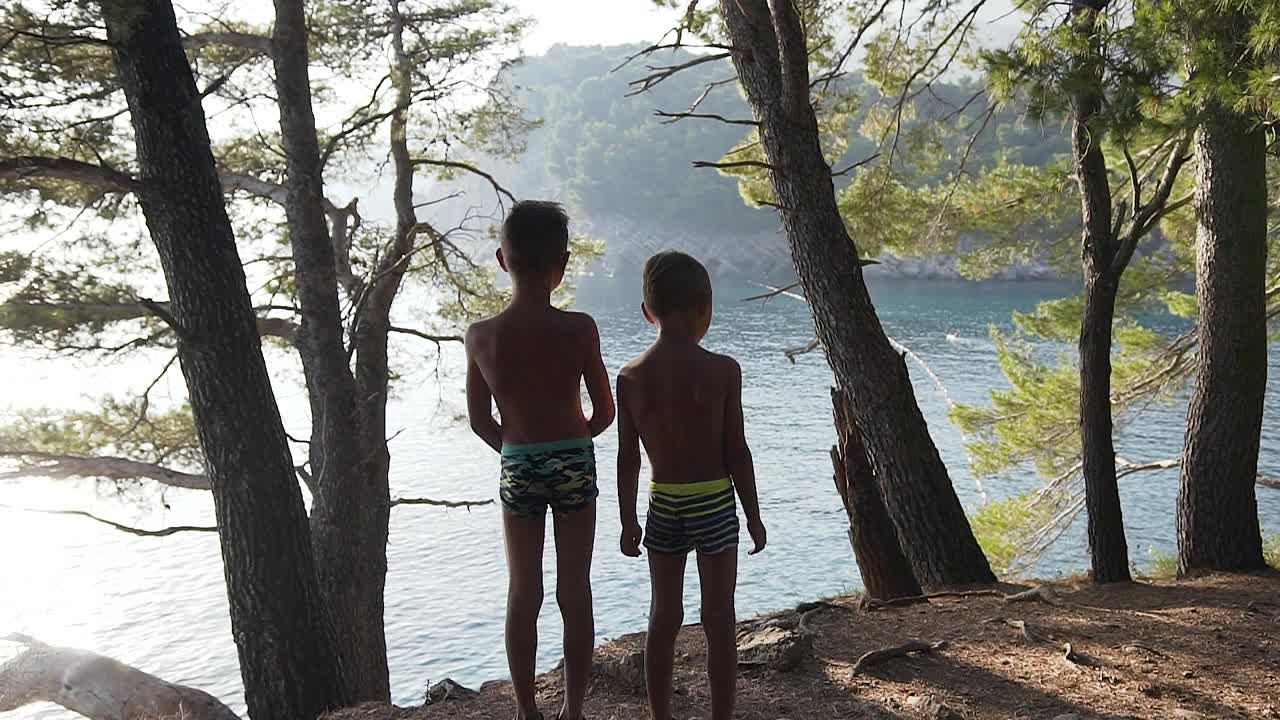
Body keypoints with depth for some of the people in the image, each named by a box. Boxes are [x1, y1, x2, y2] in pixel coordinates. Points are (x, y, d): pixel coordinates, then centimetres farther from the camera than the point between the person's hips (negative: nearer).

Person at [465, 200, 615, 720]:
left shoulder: (480, 336, -10)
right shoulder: (578, 329, -15)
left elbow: (480, 421, 0)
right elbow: (604, 413, -6)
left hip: (517, 470, 2)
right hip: (574, 466, -1)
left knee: (522, 595, 15)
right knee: (575, 595, 11)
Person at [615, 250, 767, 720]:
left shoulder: (630, 377, -5)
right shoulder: (722, 370, -12)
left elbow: (628, 458, 0)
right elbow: (736, 451, -9)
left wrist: (628, 521, 10)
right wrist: (753, 515, 1)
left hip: (662, 505, 3)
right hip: (714, 501, -3)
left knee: (664, 617, 14)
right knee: (719, 620, 8)